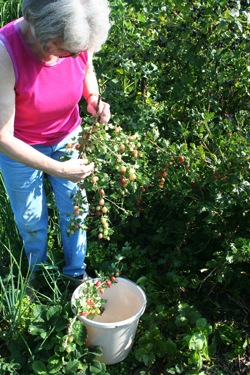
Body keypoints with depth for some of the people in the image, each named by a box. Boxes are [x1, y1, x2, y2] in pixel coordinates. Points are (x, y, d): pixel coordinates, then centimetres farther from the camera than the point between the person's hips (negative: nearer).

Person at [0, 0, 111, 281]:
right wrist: (59, 169, -33)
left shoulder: (79, 39, -22)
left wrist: (94, 100, -17)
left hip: (67, 138, 3)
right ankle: (37, 272, 50)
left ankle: (76, 270, 45)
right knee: (30, 219, 17)